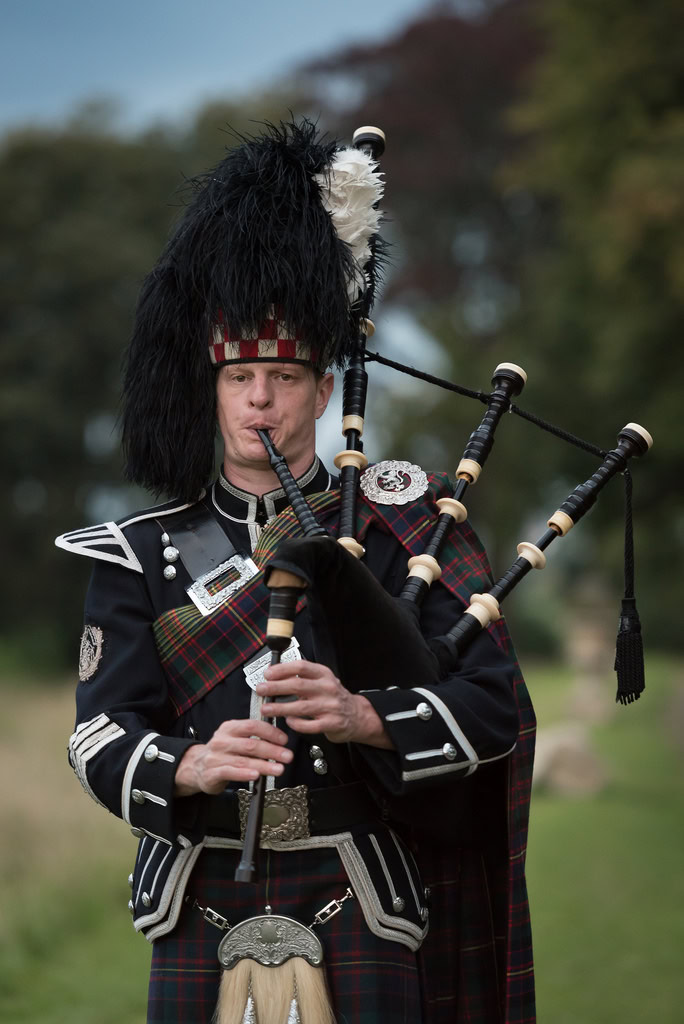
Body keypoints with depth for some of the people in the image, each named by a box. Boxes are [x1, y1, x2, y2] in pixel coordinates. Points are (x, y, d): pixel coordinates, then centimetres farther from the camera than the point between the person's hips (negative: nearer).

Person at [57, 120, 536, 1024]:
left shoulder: (395, 530, 3)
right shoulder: (142, 554, 6)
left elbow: (496, 707, -3)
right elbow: (100, 737, -3)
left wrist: (361, 716, -21)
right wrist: (193, 766, -24)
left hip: (360, 913, -1)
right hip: (203, 912, 1)